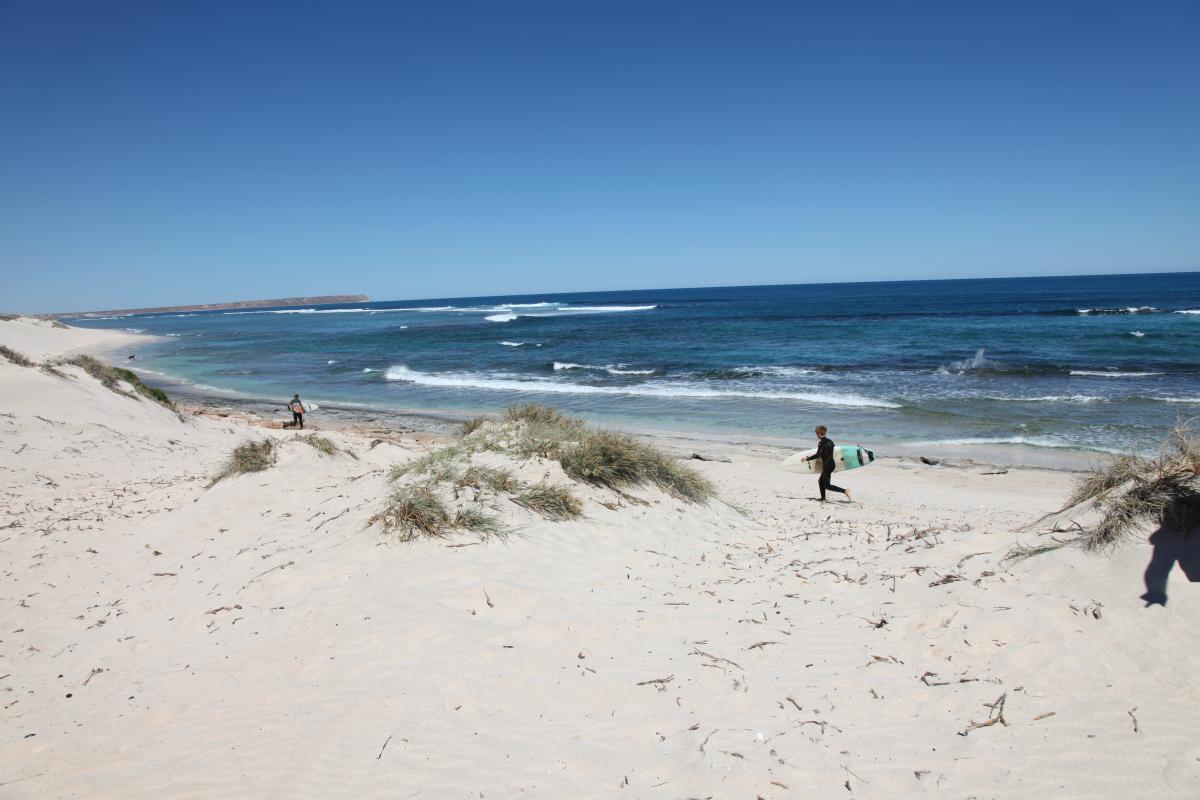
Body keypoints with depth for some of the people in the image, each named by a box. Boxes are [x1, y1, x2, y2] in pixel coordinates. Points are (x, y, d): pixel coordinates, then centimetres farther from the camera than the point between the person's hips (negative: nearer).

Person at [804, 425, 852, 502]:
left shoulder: (821, 443, -15)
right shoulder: (830, 441, 10)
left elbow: (818, 455, -18)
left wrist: (807, 459, -9)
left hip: (827, 465, -9)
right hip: (831, 463, 9)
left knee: (827, 485, -4)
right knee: (820, 481, 19)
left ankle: (844, 491, -15)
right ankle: (823, 499, 20)